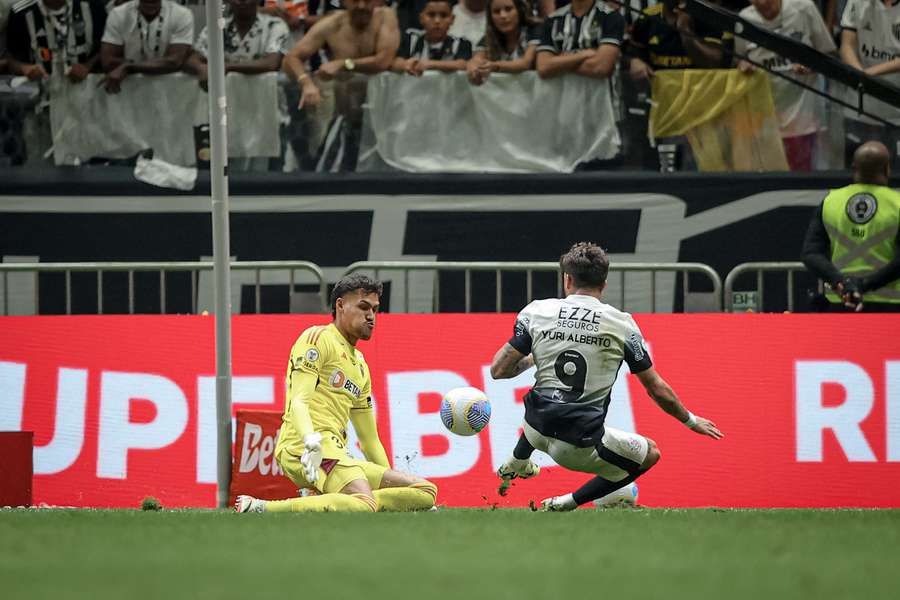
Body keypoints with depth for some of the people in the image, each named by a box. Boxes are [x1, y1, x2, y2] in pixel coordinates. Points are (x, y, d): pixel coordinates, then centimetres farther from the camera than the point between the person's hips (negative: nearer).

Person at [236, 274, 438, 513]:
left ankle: (319, 501, -9)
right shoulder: (318, 338, 3)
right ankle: (259, 508, -28)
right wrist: (310, 439, -31)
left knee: (426, 491, -2)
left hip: (334, 452, 9)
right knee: (364, 505, -35)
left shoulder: (360, 366, 30)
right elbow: (299, 401, -11)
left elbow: (370, 440, 33)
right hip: (301, 449, -9)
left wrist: (391, 480, 26)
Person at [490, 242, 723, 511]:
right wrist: (690, 420, 22)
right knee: (650, 453, 20)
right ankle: (570, 502, 11)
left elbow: (499, 370, 1)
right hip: (581, 447, -5)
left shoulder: (536, 311, -1)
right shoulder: (622, 324, -3)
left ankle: (516, 463, 53)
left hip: (537, 430, 5)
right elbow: (658, 390, 4)